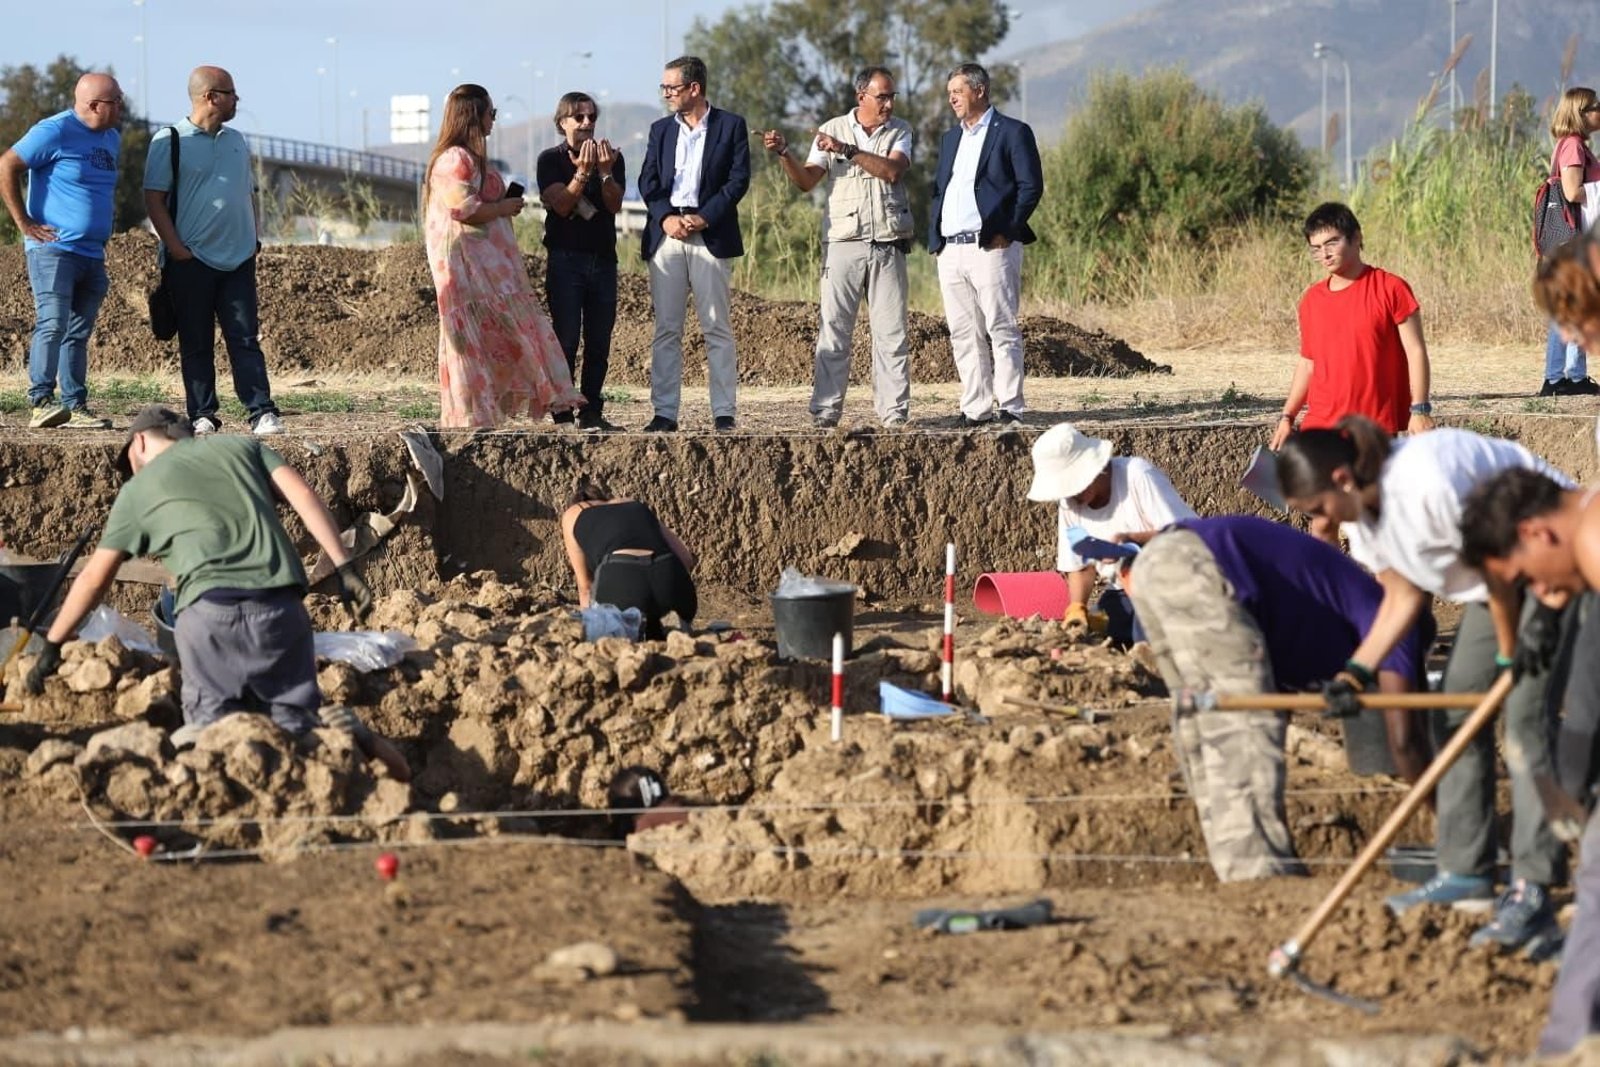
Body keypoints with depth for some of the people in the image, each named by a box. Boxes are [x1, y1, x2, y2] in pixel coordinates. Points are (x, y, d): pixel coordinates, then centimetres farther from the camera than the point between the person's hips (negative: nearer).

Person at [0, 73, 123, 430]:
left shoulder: (112, 138, 16)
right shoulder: (56, 131, -10)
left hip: (93, 254, 8)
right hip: (54, 249, -8)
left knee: (78, 333, 9)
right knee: (53, 323, -17)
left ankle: (76, 407, 12)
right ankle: (40, 403, -20)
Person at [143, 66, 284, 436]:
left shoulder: (236, 141, 16)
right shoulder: (170, 141, -3)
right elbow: (154, 199, -5)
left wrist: (255, 238, 11)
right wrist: (177, 249, -12)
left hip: (238, 259, 4)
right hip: (192, 261, -4)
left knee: (245, 339, -1)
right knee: (196, 345, 2)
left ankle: (262, 413, -5)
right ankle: (202, 416, 6)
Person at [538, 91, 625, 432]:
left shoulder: (612, 157, 10)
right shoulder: (551, 159, 2)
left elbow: (615, 204, -2)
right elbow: (561, 205, -10)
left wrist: (605, 172, -17)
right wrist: (582, 173, -20)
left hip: (603, 259, 4)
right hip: (565, 259, -3)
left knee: (599, 342, 4)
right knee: (566, 339, -8)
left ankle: (592, 413, 9)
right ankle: (563, 414, -7)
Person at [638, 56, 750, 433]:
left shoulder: (731, 126, 5)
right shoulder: (661, 130, 17)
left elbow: (738, 180, -2)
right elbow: (647, 181, 9)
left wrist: (704, 218, -12)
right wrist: (666, 217, -9)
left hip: (711, 236, -3)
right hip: (667, 235, 3)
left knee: (717, 328, -3)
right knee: (666, 329, 1)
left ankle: (724, 413, -1)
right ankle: (665, 413, 2)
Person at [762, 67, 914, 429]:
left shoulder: (900, 131, 8)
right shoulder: (832, 130, 7)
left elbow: (892, 171, -11)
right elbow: (806, 182, 1)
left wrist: (847, 150, -16)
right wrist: (784, 154, -15)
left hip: (888, 245, 1)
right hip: (843, 244, -1)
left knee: (890, 330, 0)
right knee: (834, 328, -3)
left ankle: (894, 409, 3)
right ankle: (826, 409, -1)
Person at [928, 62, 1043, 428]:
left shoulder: (1012, 133, 1)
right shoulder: (951, 139, 23)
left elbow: (1031, 186, -6)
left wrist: (1007, 231, -13)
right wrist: (934, 238, 9)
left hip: (991, 247, -7)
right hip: (950, 251, 7)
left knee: (1002, 330, -7)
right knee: (963, 335, 5)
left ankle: (1011, 407, -6)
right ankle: (975, 409, 8)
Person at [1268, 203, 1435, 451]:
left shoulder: (1390, 289, -4)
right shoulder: (1312, 300, 11)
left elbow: (1415, 351, -5)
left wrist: (1420, 410, -13)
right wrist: (1287, 417, 12)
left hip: (1376, 430, -4)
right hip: (1320, 429, 4)